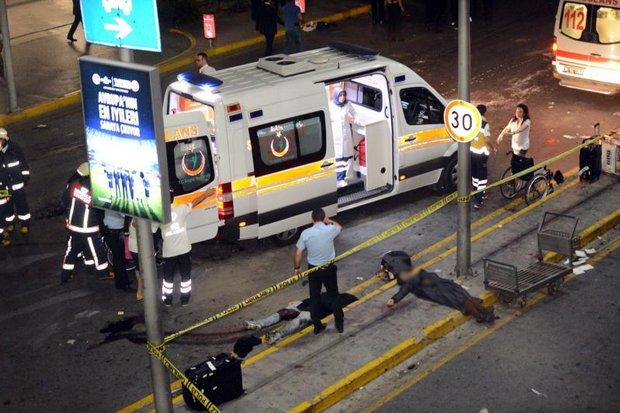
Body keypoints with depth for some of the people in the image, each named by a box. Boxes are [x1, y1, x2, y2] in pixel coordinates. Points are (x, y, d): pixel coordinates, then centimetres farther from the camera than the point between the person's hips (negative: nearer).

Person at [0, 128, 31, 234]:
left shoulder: (14, 148, -12)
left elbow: (23, 163, -2)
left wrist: (26, 177, 1)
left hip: (17, 183, -1)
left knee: (21, 204, 8)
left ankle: (25, 224, 24)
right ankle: (9, 224, 34)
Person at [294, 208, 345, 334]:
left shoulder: (306, 233, -14)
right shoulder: (330, 230, -16)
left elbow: (298, 254, -9)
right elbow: (339, 227, 9)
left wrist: (297, 268, 6)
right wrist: (329, 221, 18)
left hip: (313, 269, 0)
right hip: (329, 268, 0)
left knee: (314, 298, 14)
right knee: (333, 296, 16)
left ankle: (317, 326, 22)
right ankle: (340, 324, 25)